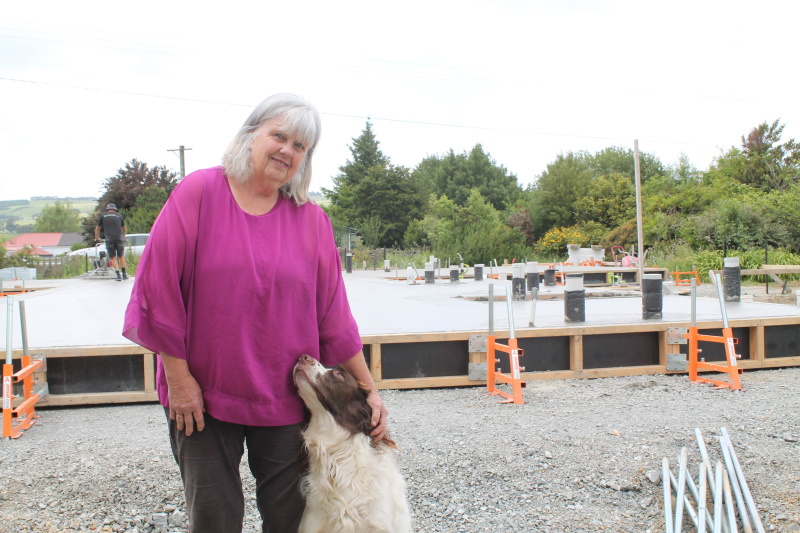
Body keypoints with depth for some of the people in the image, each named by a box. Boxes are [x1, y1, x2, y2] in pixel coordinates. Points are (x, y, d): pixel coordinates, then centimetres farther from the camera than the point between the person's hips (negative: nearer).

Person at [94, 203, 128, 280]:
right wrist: (123, 237, 45)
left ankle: (118, 275, -5)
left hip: (109, 239, -1)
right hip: (119, 238, 1)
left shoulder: (103, 215, 14)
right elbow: (124, 229, 26)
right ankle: (124, 274, 14)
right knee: (121, 257, 13)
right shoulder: (119, 215, 16)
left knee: (113, 258, 4)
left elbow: (97, 228, 23)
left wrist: (97, 237, 39)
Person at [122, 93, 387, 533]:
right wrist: (178, 377, -8)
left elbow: (333, 315, 4)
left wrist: (369, 390, 4)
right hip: (202, 397, -2)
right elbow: (161, 288, -7)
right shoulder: (198, 193, -6)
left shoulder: (311, 219, 2)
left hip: (286, 400, 2)